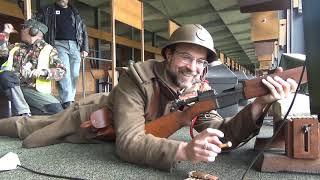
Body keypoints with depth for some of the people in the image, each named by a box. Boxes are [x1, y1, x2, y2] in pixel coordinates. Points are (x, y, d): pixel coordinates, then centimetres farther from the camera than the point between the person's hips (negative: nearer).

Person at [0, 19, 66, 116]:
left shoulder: (48, 49, 6)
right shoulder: (16, 47, 21)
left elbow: (61, 71, -3)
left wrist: (43, 72, -20)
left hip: (34, 90, -2)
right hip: (13, 87, 2)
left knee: (57, 109, -25)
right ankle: (24, 113, -24)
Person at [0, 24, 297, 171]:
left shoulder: (199, 94, -22)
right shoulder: (138, 77, -39)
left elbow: (222, 135, -28)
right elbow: (128, 142, -46)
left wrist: (259, 104, -44)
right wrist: (185, 150, -61)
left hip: (104, 135, 4)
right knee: (28, 133, 22)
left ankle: (27, 121, 60)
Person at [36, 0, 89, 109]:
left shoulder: (75, 13, 24)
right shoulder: (47, 11, 16)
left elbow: (84, 32, 22)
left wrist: (85, 48, 11)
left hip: (75, 45, 3)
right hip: (59, 44, -3)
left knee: (74, 75, -3)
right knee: (64, 72, -19)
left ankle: (71, 101, 2)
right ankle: (67, 102, -26)